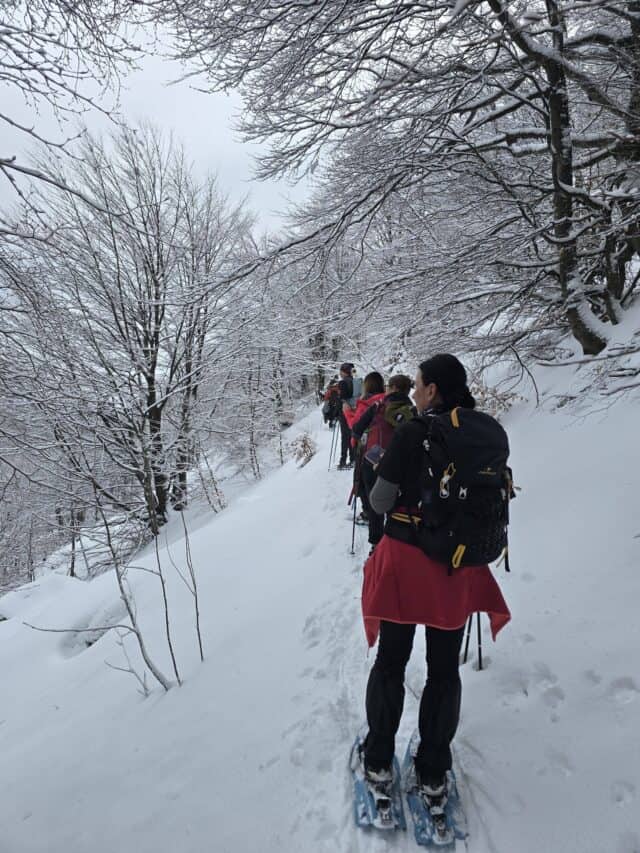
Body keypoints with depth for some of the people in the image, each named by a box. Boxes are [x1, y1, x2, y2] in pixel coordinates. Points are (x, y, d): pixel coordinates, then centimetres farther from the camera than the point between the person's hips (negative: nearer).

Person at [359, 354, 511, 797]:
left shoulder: (411, 433, -16)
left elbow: (380, 501, -12)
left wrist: (379, 468, 6)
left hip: (405, 556, -3)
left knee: (391, 661, 16)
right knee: (445, 668, 17)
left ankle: (379, 760, 31)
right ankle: (434, 771, 30)